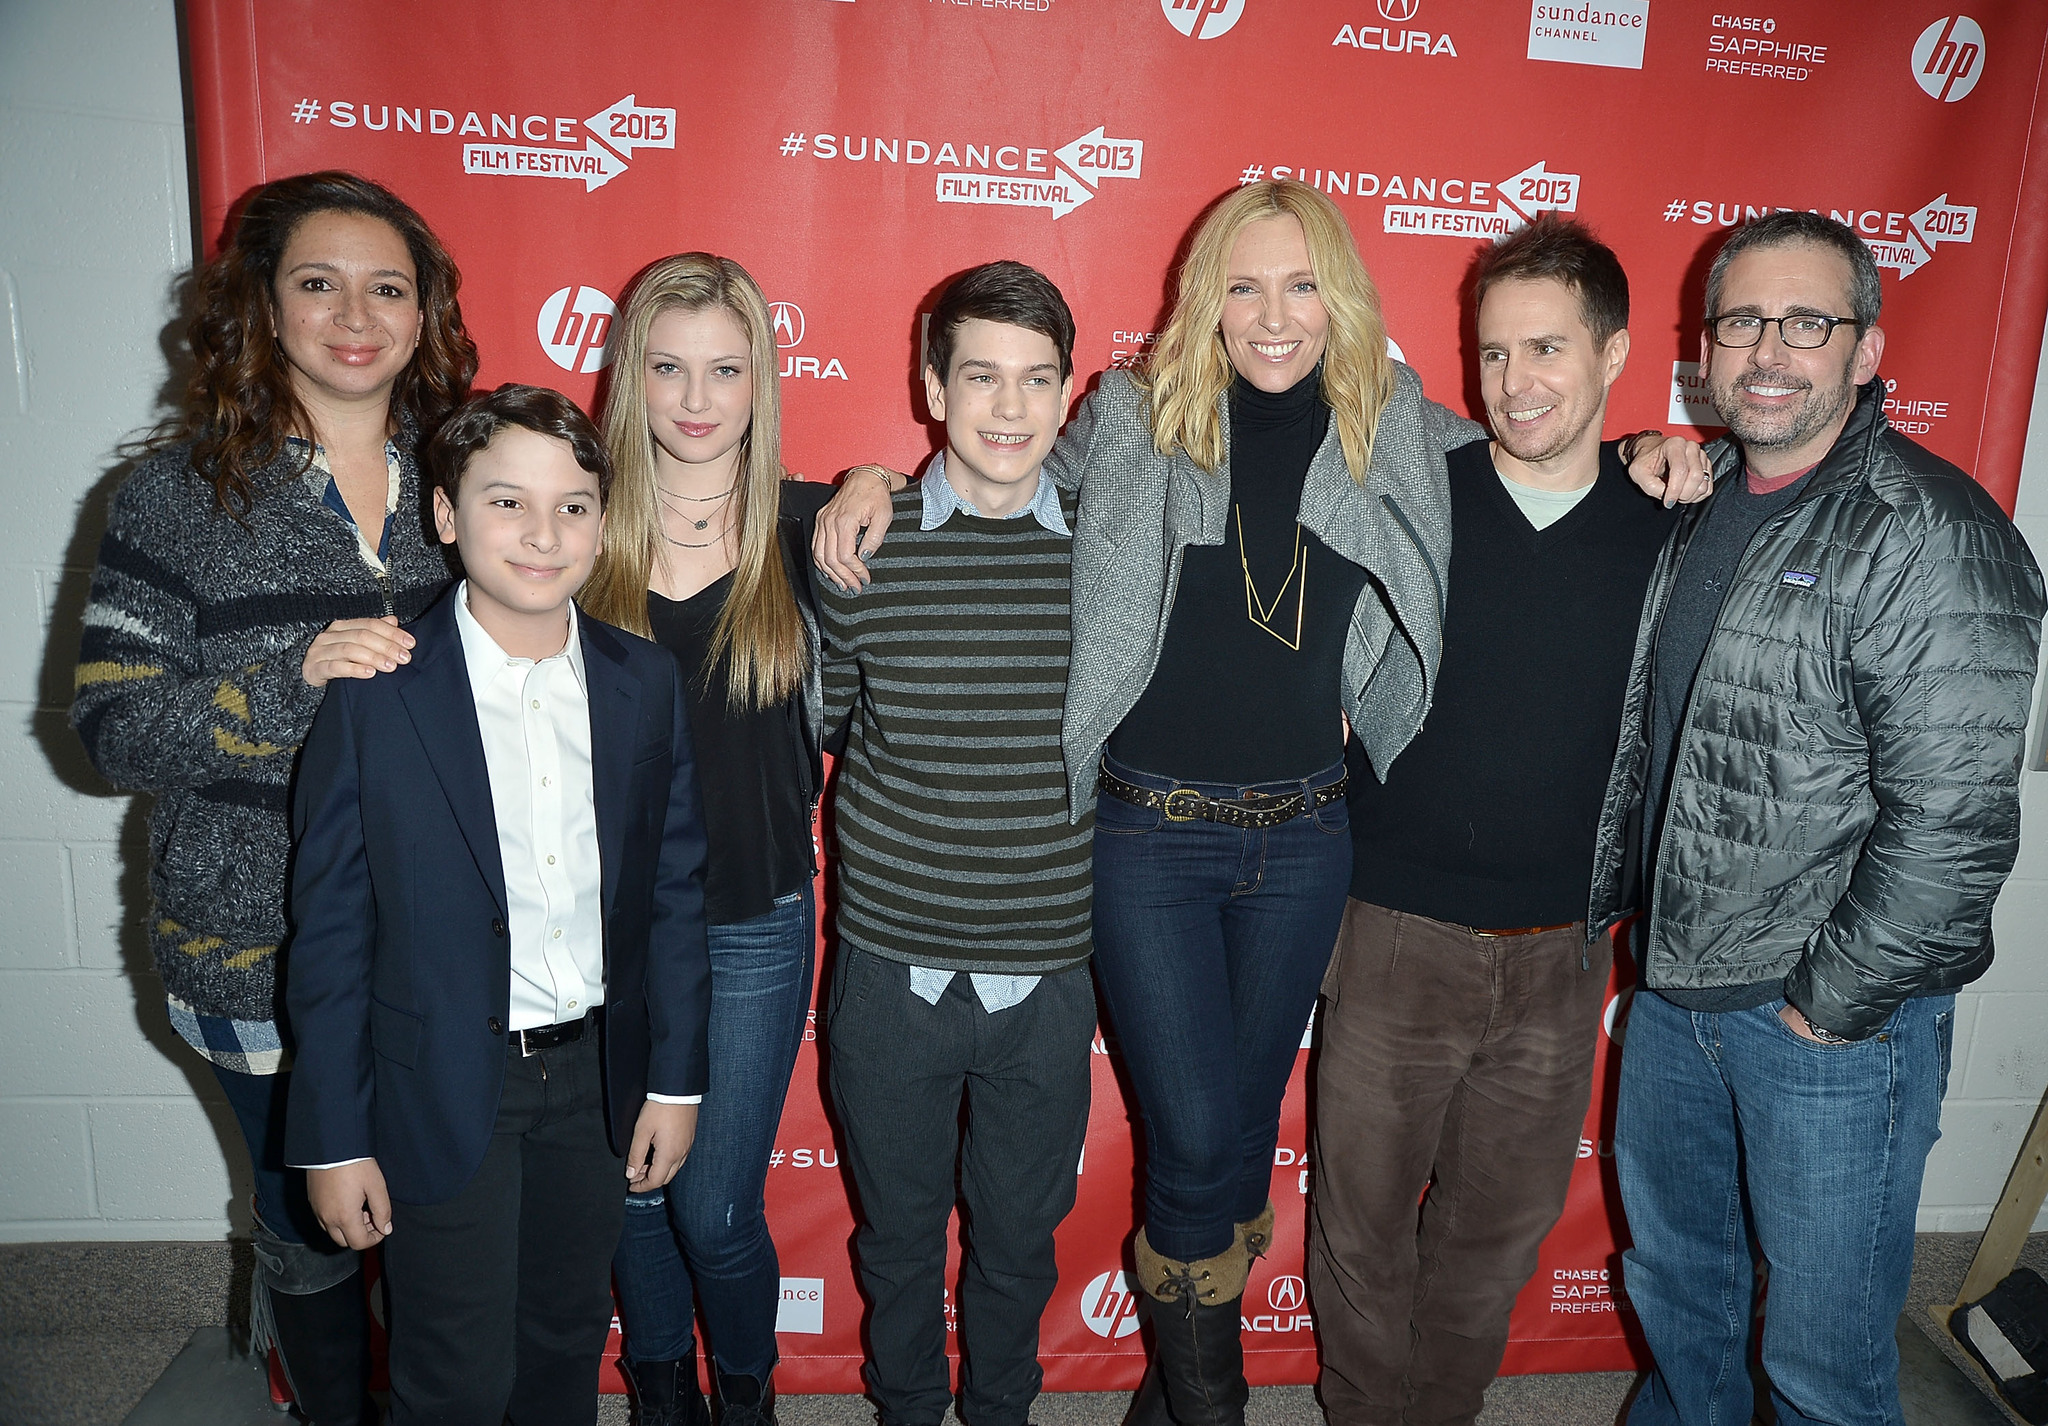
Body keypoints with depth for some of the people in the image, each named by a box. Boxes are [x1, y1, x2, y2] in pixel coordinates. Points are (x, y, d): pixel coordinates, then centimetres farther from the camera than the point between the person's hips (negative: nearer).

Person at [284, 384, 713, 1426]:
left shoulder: (646, 684, -4)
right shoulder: (375, 695, -13)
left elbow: (674, 888, 1)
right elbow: (331, 930, -8)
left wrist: (675, 1076, 2)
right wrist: (332, 1140, -6)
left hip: (598, 1072, 3)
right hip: (439, 1093, -3)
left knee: (569, 1342, 22)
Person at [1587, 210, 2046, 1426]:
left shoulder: (1934, 537, -18)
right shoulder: (1706, 501, 7)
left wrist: (1833, 1004, -17)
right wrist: (1611, 897, 13)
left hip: (1833, 1018, -7)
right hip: (1672, 978, 7)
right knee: (1672, 1273, 25)